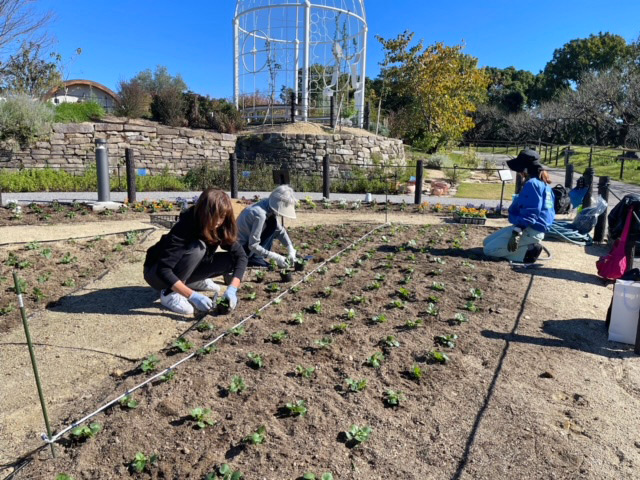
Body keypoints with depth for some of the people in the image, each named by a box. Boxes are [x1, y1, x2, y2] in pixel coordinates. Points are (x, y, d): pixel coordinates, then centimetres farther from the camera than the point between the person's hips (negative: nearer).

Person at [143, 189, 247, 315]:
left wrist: (232, 288, -31)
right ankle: (169, 293, -20)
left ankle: (195, 282, 7)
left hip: (184, 271, 6)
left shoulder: (221, 228, -15)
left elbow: (240, 255, -16)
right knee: (197, 248, -34)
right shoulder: (184, 228, -33)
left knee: (231, 259, -14)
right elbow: (163, 270, -38)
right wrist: (193, 295, -46)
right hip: (157, 272, -6)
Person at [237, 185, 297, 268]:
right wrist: (276, 257, -25)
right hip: (242, 249, -9)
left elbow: (280, 231, 7)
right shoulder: (260, 215, -30)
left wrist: (291, 250, -3)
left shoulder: (270, 208, -5)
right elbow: (253, 246, -27)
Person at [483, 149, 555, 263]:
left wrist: (516, 234, -28)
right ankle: (530, 246, 7)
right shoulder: (544, 183, 14)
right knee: (487, 242, 15)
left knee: (489, 249, -11)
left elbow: (528, 214, -25)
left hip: (529, 230, -10)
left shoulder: (532, 184, -18)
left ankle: (528, 252, -8)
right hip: (534, 229, 10)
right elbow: (546, 210, 21)